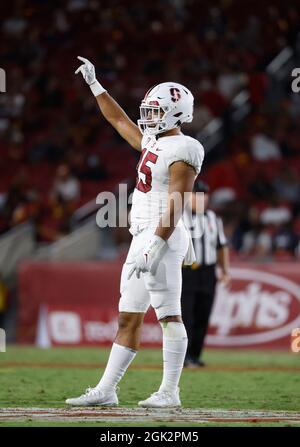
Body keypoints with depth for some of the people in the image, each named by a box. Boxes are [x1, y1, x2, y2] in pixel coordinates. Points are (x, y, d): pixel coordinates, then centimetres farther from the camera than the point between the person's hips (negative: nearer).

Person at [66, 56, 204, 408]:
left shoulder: (181, 151, -12)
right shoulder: (153, 143, 17)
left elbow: (175, 207, -19)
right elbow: (119, 120, 32)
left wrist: (156, 246, -26)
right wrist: (93, 83, 35)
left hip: (161, 239, -10)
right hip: (142, 238, 10)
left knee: (169, 315, -7)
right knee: (128, 319, 9)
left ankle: (169, 393, -6)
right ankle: (106, 390, 11)